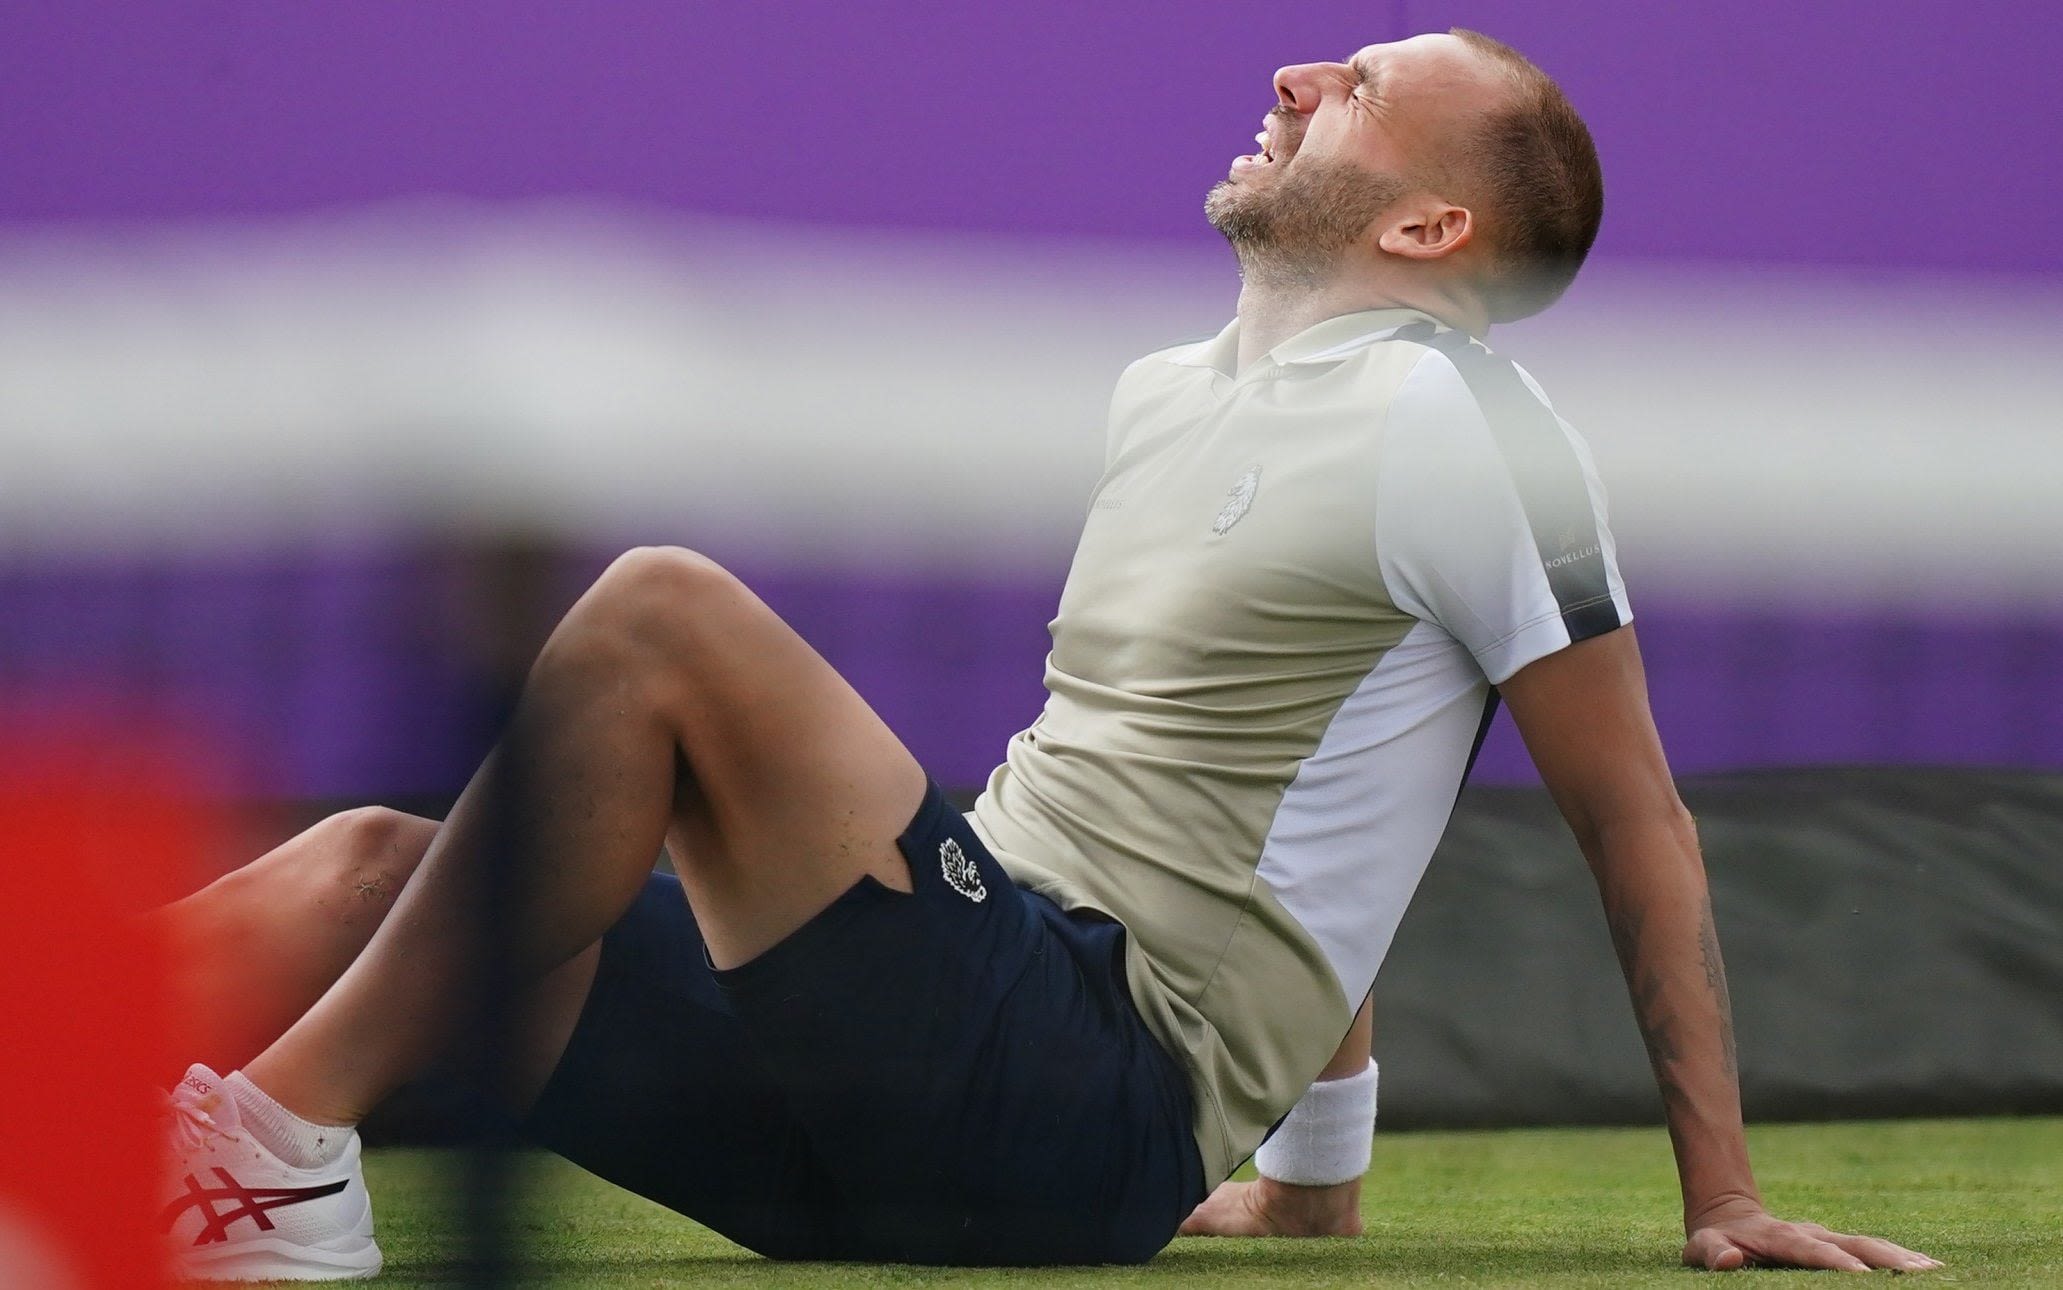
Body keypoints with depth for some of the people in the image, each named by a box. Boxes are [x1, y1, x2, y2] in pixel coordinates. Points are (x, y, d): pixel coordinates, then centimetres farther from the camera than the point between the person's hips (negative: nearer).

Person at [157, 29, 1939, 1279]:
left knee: (659, 615, -23)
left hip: (1092, 1105, -9)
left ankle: (284, 1145, -26)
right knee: (366, 875, -3)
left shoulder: (1460, 431, -3)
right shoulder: (1158, 396, 23)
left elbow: (1637, 819, -1)